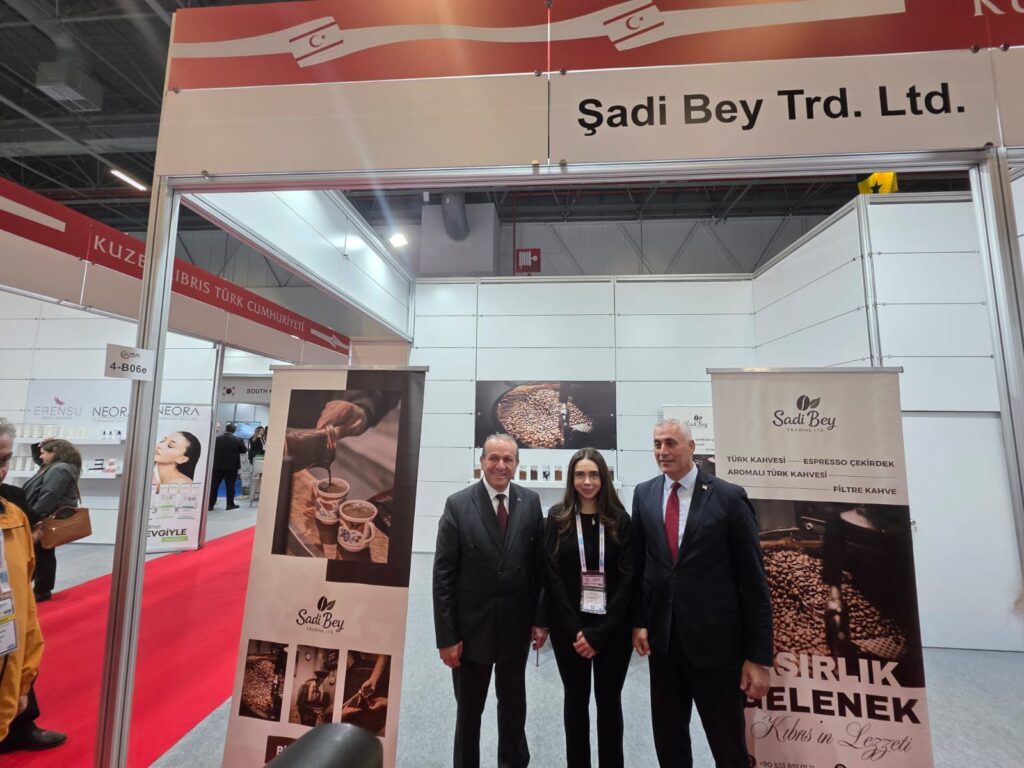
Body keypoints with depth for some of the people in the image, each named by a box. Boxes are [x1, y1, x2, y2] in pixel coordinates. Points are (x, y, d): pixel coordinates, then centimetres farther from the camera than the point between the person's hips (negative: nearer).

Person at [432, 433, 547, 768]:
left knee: (513, 704, 24)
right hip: (471, 626, -2)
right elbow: (443, 575, -12)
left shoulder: (531, 502, -7)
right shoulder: (458, 504, -13)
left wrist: (540, 618, -1)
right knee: (468, 709, 20)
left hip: (516, 625, 2)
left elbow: (540, 564, -1)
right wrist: (446, 635, -11)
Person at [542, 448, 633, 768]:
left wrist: (598, 633, -11)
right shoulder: (557, 517, -3)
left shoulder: (620, 519, -3)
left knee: (609, 700, 13)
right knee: (576, 699, 14)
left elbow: (627, 578, -6)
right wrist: (575, 630, -11)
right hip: (569, 627, 0)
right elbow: (553, 576, -5)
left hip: (612, 628, 0)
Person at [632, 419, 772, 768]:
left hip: (715, 640, -3)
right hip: (662, 638, 4)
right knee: (668, 739, 20)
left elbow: (753, 580, -8)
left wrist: (759, 657, -7)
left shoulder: (729, 496, -10)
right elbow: (638, 562, 6)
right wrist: (638, 620, 2)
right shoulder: (643, 494, 1)